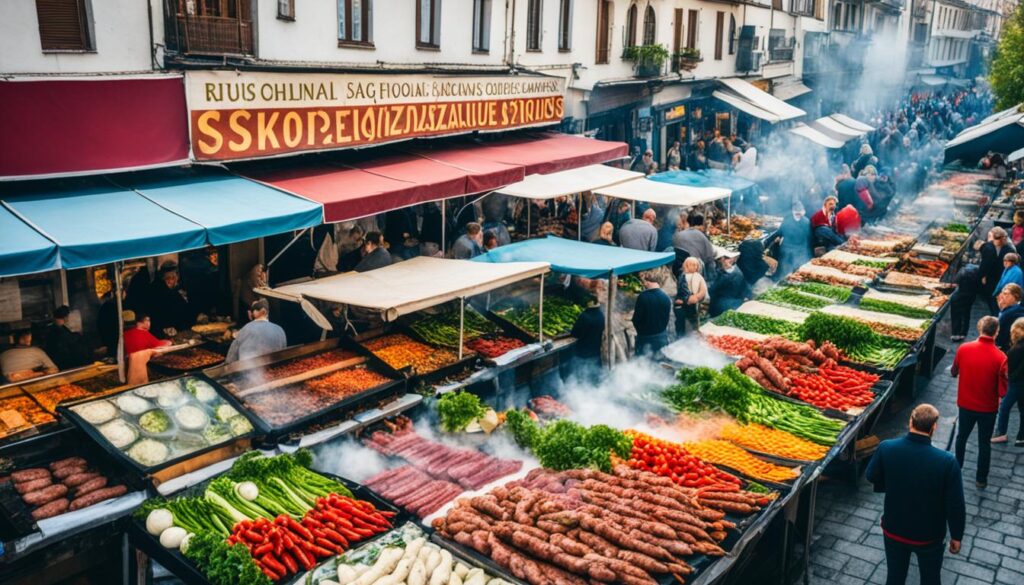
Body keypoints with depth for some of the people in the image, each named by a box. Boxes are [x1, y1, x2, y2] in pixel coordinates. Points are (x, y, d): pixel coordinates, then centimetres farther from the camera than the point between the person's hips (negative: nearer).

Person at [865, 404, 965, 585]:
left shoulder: (886, 448, -21)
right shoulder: (947, 461, -28)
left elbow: (871, 476, -1)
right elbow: (955, 506, -17)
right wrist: (956, 536, 0)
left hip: (893, 530, 2)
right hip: (929, 535, -2)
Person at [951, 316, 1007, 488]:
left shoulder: (964, 349, -15)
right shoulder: (1000, 357, -23)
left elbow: (954, 373, 2)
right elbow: (1003, 391, -18)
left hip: (965, 404, 2)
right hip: (988, 408, -2)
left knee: (962, 437, 23)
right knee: (984, 443, 15)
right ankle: (981, 479, 28)